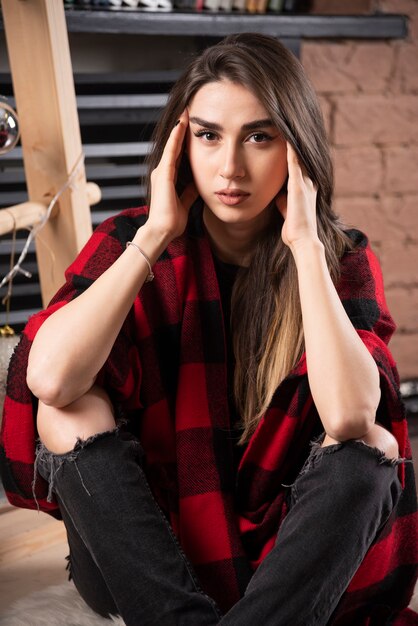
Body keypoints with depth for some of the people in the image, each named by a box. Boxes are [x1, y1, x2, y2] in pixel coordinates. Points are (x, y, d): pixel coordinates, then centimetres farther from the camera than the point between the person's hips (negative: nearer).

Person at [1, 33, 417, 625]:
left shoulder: (341, 259, -7)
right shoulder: (133, 241, -7)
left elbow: (349, 416, -28)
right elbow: (49, 380, -27)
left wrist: (304, 243, -24)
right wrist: (156, 234, -22)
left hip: (283, 544, 0)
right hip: (141, 557, 1)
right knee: (72, 410, -23)